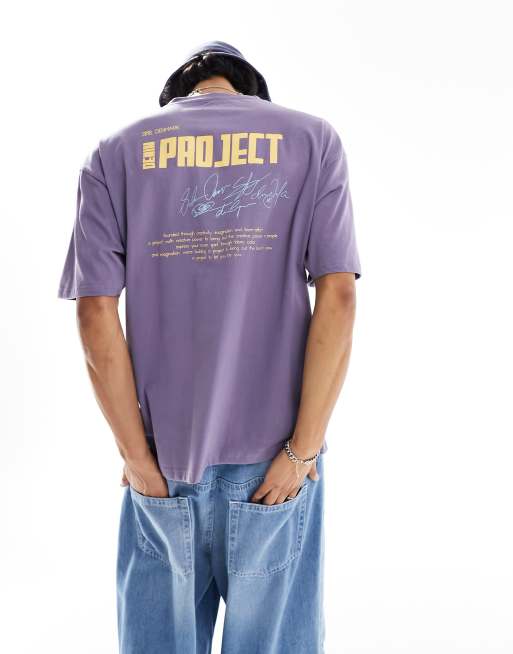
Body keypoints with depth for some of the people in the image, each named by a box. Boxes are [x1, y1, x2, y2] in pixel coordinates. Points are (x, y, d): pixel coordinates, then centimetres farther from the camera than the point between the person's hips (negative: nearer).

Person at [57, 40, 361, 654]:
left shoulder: (114, 154, 4)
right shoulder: (312, 138, 2)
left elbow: (95, 313, -5)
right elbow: (337, 299, -8)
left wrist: (137, 456, -1)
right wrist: (303, 449, -6)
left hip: (161, 459, 1)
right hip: (275, 455, 0)